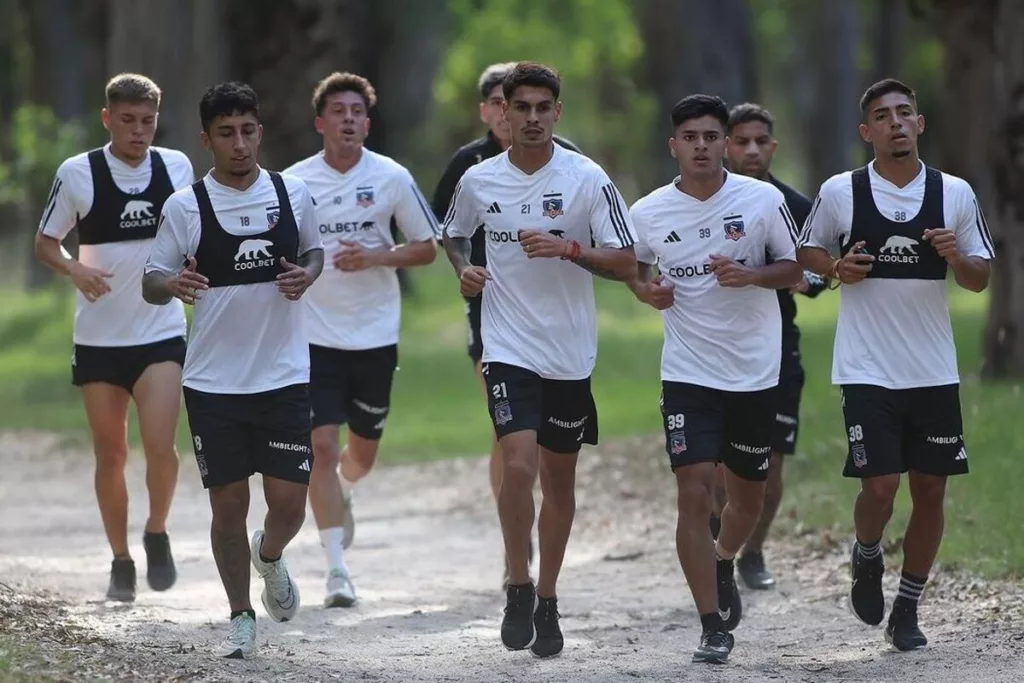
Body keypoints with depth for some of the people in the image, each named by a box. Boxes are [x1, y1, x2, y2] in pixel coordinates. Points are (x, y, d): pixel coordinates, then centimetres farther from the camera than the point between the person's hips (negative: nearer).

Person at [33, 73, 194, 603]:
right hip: (98, 336, 0)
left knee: (160, 445, -15)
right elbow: (45, 243, 3)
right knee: (110, 455, 6)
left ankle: (157, 534, 11)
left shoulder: (177, 167, 1)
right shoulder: (77, 174, -5)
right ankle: (120, 561, 22)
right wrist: (75, 269, -16)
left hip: (162, 333, 0)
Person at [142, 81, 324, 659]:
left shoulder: (294, 193, 2)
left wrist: (306, 276, -4)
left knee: (289, 504, -2)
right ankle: (241, 618, 19)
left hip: (285, 375, 1)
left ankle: (270, 557, 33)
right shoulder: (185, 206, -4)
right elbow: (151, 283, 2)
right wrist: (172, 284, -21)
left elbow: (314, 250, 19)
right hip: (214, 383, -1)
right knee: (229, 505, 2)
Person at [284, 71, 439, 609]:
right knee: (322, 447, -12)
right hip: (314, 337, -1)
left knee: (363, 452, 12)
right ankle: (337, 572, -10)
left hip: (375, 337, 1)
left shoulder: (392, 178, -2)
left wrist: (376, 257, -13)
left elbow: (427, 248, 4)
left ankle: (340, 493, 50)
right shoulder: (294, 182, -2)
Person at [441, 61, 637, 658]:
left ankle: (547, 602, 25)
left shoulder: (587, 179, -6)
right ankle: (519, 588, 1)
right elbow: (454, 235, 22)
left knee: (559, 479, 10)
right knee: (519, 465, -18)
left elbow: (626, 264, -7)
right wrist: (464, 269, 1)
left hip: (571, 355, 1)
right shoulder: (479, 181, 1)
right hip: (508, 348, 0)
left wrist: (568, 249, -21)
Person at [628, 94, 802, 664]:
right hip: (688, 375, -1)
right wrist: (646, 290, -6)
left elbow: (795, 270, 3)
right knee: (695, 493, -13)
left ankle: (724, 567, 47)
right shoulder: (648, 213, -1)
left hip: (756, 374, 1)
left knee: (748, 496, 14)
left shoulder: (764, 200, -4)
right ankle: (714, 626, -6)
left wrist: (749, 275, -16)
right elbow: (635, 269, 16)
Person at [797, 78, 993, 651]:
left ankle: (907, 609, 19)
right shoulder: (840, 193, -3)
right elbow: (809, 253, 12)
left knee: (931, 489, 5)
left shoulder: (956, 194, 2)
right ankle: (868, 558, 22)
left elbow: (981, 278, 9)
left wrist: (956, 257, -13)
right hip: (867, 369, -2)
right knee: (880, 485, -11)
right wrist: (837, 268, -9)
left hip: (934, 371, 2)